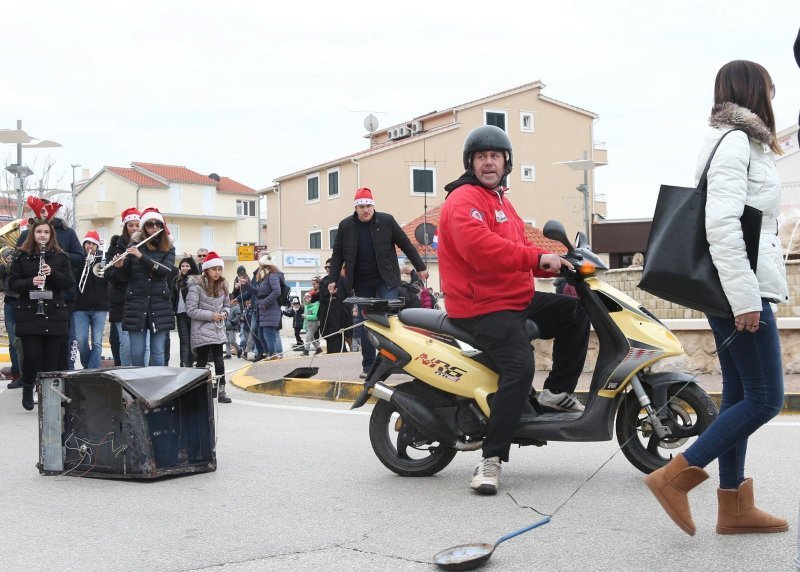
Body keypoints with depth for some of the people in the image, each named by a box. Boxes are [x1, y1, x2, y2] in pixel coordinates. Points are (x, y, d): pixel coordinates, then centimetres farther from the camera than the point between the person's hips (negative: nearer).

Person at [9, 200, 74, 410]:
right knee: (32, 355, -8)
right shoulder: (22, 257, 4)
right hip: (29, 314, -1)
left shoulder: (60, 257, 6)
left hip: (55, 314, 1)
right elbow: (13, 283, 1)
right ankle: (28, 387, 18)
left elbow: (69, 283, 0)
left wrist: (52, 273, -16)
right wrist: (31, 282, -18)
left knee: (52, 357, 1)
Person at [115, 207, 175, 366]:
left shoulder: (168, 248, 6)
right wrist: (120, 266, -17)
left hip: (159, 305, 0)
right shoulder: (134, 246, 5)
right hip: (136, 305, 0)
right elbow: (125, 277, 5)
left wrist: (142, 257, -21)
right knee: (137, 353, 1)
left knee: (158, 352, 1)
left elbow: (166, 271, -12)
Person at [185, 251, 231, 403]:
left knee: (219, 360, 1)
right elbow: (191, 310, -14)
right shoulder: (197, 285, -12)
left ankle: (220, 391, 7)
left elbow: (227, 305, 17)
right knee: (202, 362, 0)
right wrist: (211, 315, -19)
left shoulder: (223, 285, 6)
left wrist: (224, 313, -6)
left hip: (218, 330, 5)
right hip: (202, 331, -5)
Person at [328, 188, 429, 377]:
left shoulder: (386, 221, -3)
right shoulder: (345, 226, 2)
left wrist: (420, 267, 5)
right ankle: (368, 366, 13)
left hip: (386, 279, -2)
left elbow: (406, 245, 3)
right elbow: (337, 255, 8)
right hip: (362, 282, 2)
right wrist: (333, 280, 3)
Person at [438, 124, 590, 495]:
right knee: (520, 368, -28)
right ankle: (490, 460, -26)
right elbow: (478, 246, -29)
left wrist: (553, 263, 7)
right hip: (483, 307, -10)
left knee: (575, 311, 14)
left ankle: (556, 392, 18)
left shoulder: (500, 201, 23)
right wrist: (537, 258, -30)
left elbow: (517, 251, 25)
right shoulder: (464, 199, -11)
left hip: (517, 300, 10)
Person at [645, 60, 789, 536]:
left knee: (740, 397, 10)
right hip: (742, 287, -10)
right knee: (766, 398, -8)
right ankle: (675, 476, -6)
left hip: (741, 288, 10)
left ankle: (734, 506, 14)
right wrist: (745, 297, -23)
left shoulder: (738, 142, 20)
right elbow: (721, 224, -21)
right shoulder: (735, 141, -10)